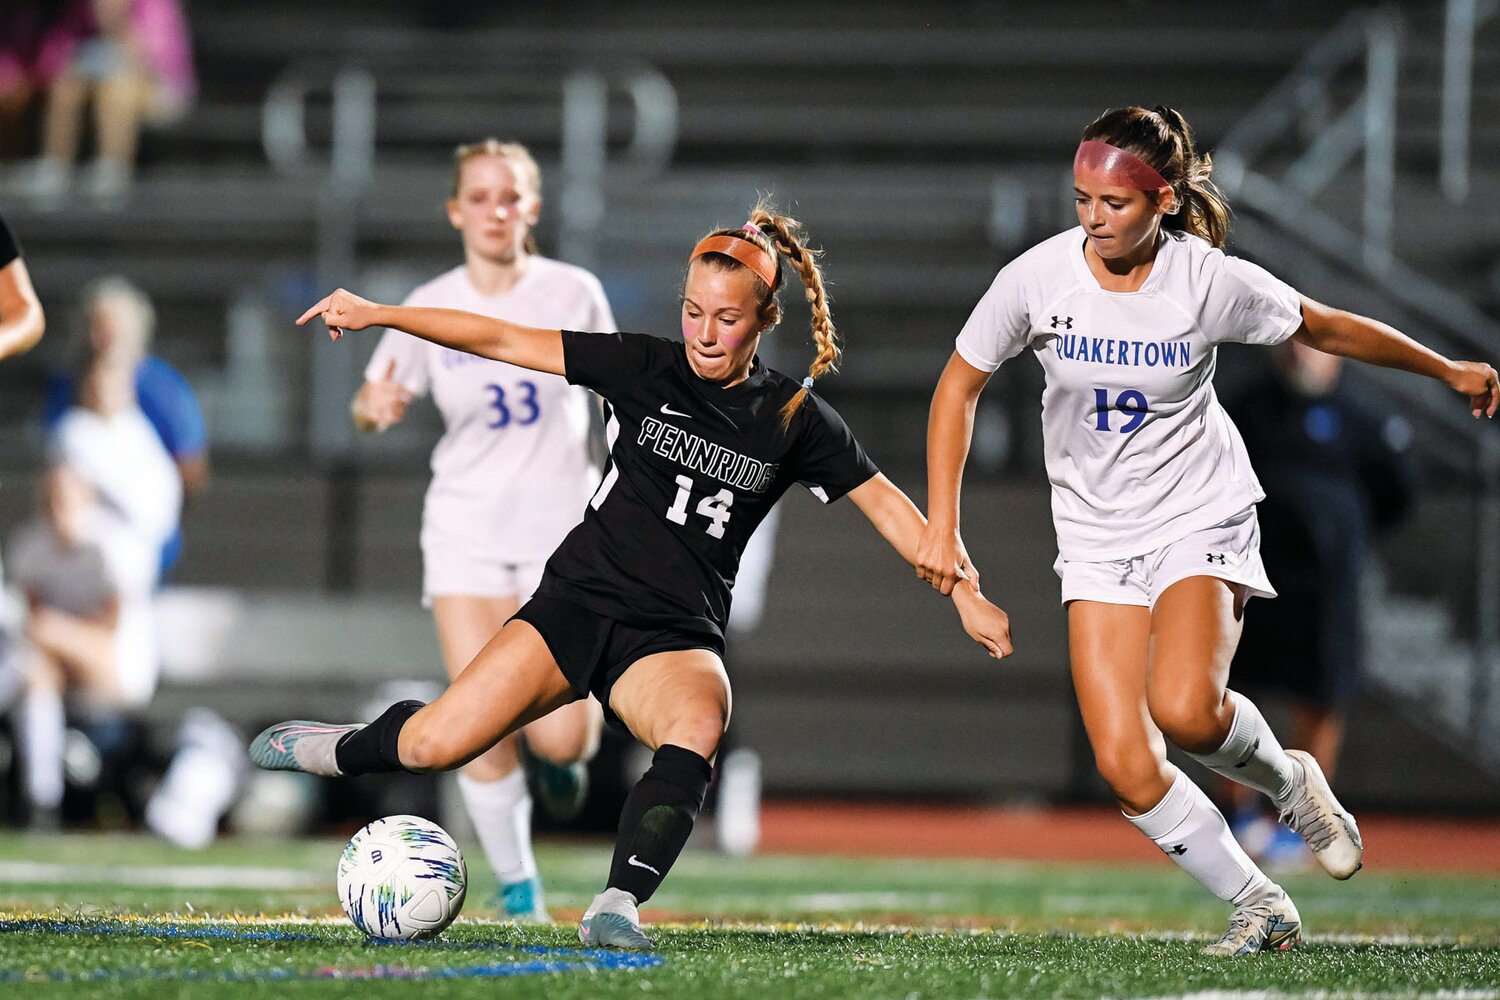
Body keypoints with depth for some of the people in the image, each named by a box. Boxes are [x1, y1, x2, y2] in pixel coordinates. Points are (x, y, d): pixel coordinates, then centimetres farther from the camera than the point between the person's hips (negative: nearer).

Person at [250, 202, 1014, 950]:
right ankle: (340, 749, 18)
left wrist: (965, 594, 2)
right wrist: (377, 315, -4)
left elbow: (883, 503, 9)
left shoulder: (794, 420, 2)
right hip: (578, 603, 0)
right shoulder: (643, 368, 0)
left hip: (677, 636, 0)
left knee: (699, 724, -37)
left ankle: (616, 908, -40)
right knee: (435, 746, -14)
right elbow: (503, 341, 0)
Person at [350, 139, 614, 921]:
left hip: (563, 530, -1)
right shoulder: (429, 308, -2)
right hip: (467, 533, 1)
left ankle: (563, 747, 27)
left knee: (560, 738, -11)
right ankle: (516, 885, 9)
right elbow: (373, 404, 5)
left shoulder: (573, 293, -3)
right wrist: (375, 410, -18)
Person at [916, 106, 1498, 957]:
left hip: (1202, 516, -2)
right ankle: (1259, 906, 7)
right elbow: (959, 387, 1)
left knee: (1184, 708, -28)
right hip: (1097, 531, 2)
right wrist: (943, 528, -3)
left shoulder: (1213, 282, -15)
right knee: (1126, 763, -11)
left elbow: (1325, 328, 2)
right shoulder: (1037, 278, -12)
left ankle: (1287, 778, 6)